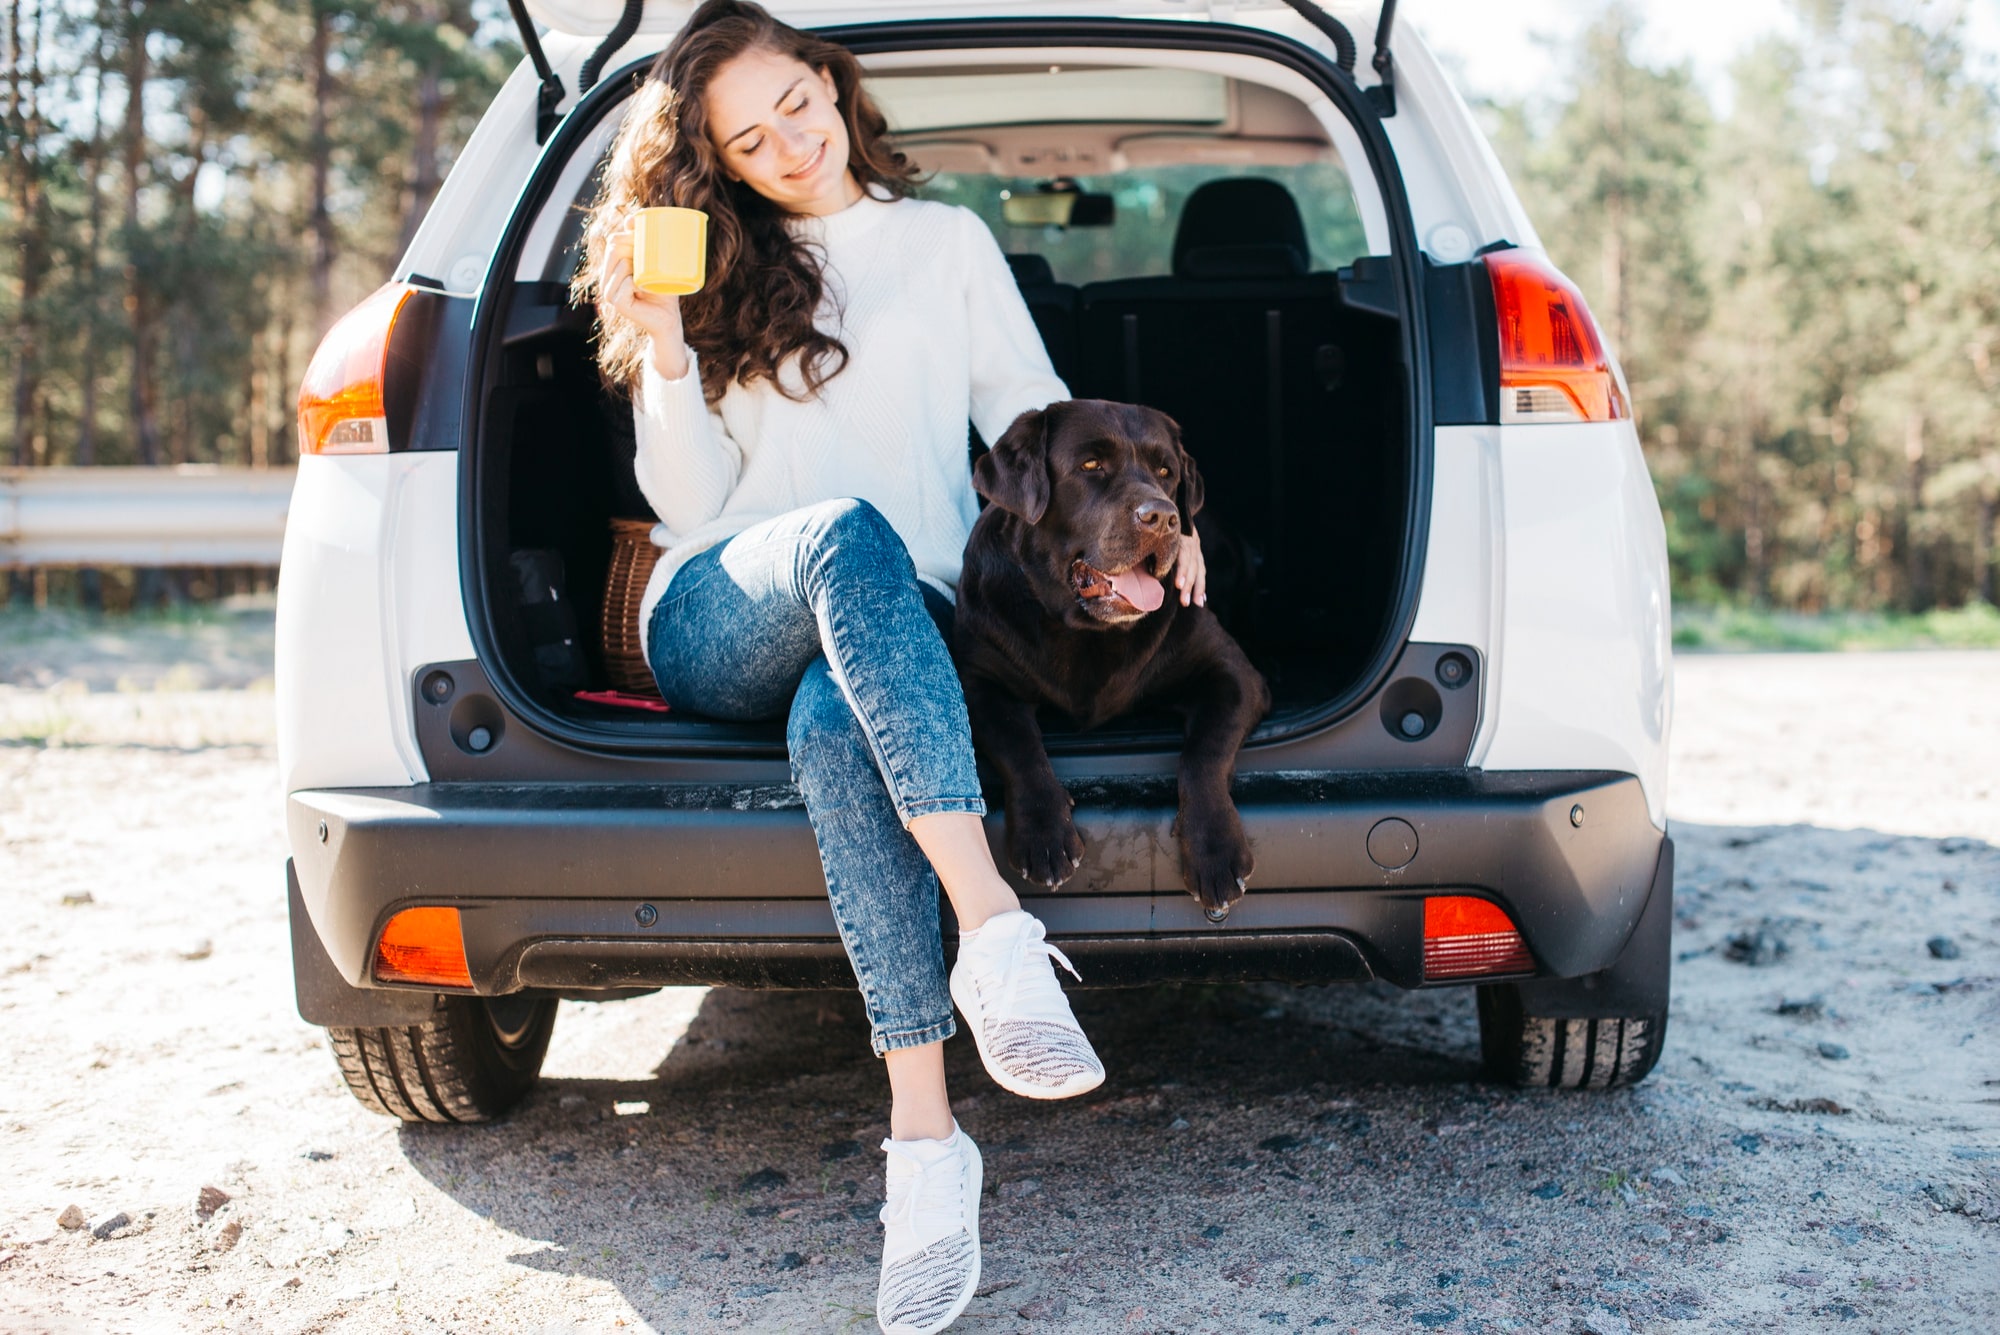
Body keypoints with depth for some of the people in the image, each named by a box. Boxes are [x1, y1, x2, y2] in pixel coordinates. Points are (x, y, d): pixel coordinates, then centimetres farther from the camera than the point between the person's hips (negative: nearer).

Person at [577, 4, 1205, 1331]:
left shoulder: (948, 241, 19)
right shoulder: (717, 274, 18)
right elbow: (689, 500, 9)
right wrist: (664, 348, -7)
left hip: (892, 623, 0)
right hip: (719, 624, 0)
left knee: (836, 730, -39)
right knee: (844, 532, -38)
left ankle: (926, 1142, -47)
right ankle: (995, 932, -51)